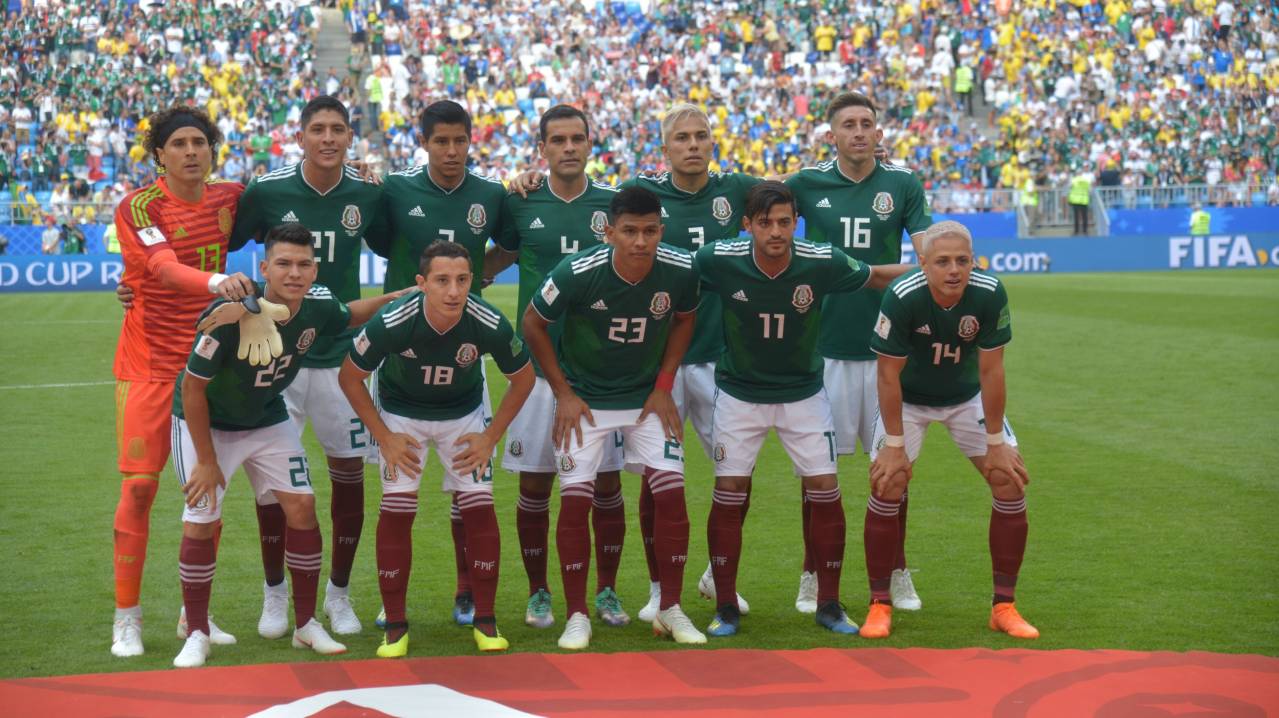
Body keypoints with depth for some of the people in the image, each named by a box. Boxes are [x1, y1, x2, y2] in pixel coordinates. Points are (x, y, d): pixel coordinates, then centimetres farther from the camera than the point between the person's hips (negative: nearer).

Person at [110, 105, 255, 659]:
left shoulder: (230, 197, 2)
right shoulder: (138, 207, -12)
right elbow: (165, 268, -31)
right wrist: (215, 282, -49)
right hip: (149, 364, -4)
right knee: (139, 486, -6)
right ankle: (126, 618, 4)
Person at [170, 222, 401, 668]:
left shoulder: (317, 307, -18)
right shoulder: (232, 316, -35)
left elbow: (350, 316, 9)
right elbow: (193, 387, -25)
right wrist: (206, 460, -20)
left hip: (268, 419, 5)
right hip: (207, 422, -5)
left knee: (301, 505, -2)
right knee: (202, 522, -11)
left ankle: (306, 625, 11)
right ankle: (196, 635, 5)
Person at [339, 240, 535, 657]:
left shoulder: (490, 325, -28)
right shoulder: (393, 323, -31)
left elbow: (523, 378, -8)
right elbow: (350, 376, -13)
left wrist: (491, 437, -9)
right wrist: (384, 437, -13)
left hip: (464, 414, 1)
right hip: (401, 413, -1)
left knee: (479, 506, -8)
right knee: (396, 510, -11)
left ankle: (485, 621, 5)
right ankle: (395, 625, 1)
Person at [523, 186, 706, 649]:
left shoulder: (679, 271, -17)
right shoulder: (577, 273, -24)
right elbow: (533, 324, -8)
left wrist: (664, 386, -1)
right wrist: (563, 392, -7)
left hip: (648, 397, 2)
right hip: (584, 398, -2)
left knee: (671, 494, -6)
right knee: (575, 500, -8)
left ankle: (670, 610, 9)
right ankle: (577, 615, 5)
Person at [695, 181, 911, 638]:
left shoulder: (823, 263, -19)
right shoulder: (719, 261, -21)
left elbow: (876, 276, 0)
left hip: (803, 392, 1)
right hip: (739, 393, 0)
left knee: (825, 493, -3)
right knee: (728, 494, -3)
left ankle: (829, 604, 12)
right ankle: (726, 608, 10)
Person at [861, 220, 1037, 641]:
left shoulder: (990, 294, -27)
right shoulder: (902, 298, -32)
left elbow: (990, 370, -18)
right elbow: (889, 374, -23)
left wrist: (995, 441, -14)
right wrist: (894, 444, -20)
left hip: (967, 396, 2)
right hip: (908, 398, -2)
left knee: (1011, 483, -7)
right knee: (887, 487, -15)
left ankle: (1004, 606, 4)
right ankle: (880, 604, 0)